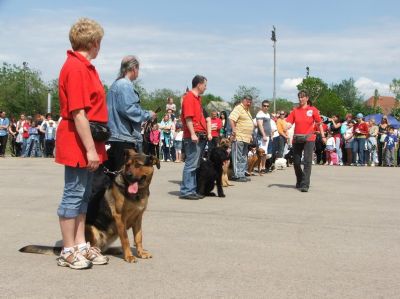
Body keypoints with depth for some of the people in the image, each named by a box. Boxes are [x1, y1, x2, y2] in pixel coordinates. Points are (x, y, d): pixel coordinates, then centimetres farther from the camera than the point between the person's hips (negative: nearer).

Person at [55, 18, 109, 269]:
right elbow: (77, 114, -22)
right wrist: (90, 149, -22)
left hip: (86, 143, 10)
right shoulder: (76, 68, -17)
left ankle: (80, 245, 22)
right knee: (74, 195, -2)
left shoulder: (84, 66, 14)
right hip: (78, 144, -10)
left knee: (83, 195, 14)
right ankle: (68, 252, 8)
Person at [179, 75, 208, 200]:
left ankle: (192, 190, 15)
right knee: (191, 164, -9)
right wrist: (193, 134, -23)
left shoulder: (197, 98, 19)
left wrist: (204, 133, 20)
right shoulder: (189, 98, -10)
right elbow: (188, 118, -17)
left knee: (195, 165, 11)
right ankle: (186, 191, -5)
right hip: (193, 137, -10)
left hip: (200, 136, 10)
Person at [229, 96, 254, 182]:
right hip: (239, 138, -10)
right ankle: (237, 175, -6)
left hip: (246, 138, 10)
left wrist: (250, 135, 24)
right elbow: (231, 119, -21)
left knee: (243, 158, 13)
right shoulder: (238, 108, -8)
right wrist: (234, 130, -28)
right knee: (238, 158, -7)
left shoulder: (247, 110, 21)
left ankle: (242, 174, 18)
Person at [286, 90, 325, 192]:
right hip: (297, 139, 3)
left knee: (307, 161, -11)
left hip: (309, 138, -3)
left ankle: (305, 185, -11)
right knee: (296, 162, 10)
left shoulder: (313, 110, 1)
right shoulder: (295, 110, 8)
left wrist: (323, 136, 7)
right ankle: (299, 181, 31)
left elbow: (319, 123, 6)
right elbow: (289, 122, 1)